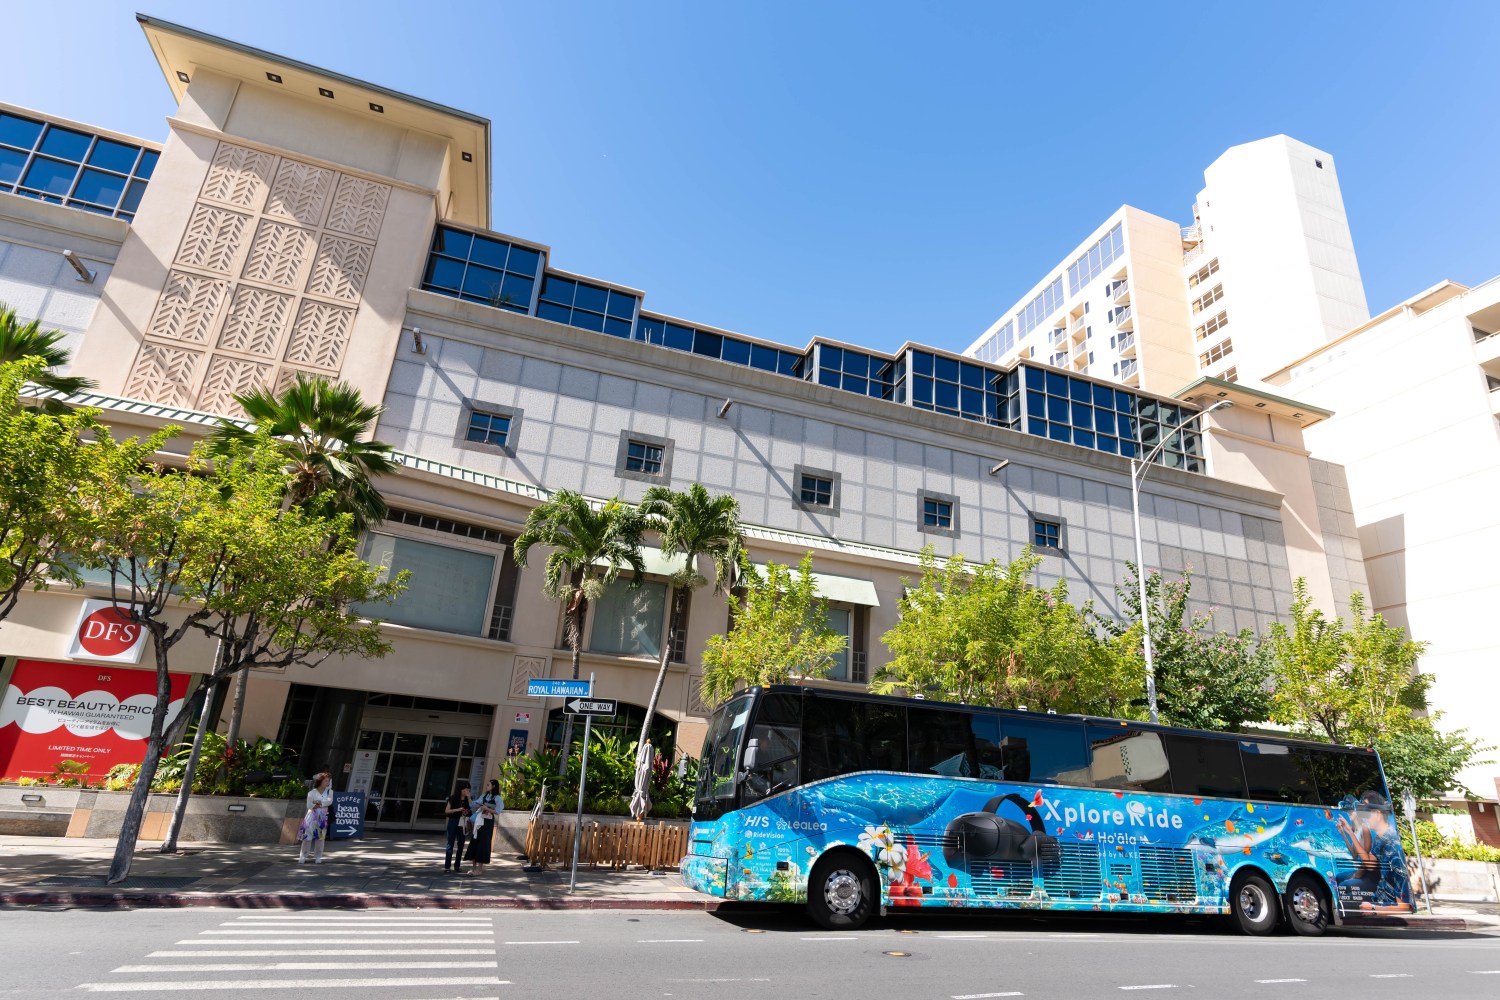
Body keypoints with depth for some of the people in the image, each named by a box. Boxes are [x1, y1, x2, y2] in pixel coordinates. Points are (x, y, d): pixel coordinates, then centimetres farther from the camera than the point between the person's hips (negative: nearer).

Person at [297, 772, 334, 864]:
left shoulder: (329, 792, 5)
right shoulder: (312, 793, -4)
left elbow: (329, 801, -12)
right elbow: (309, 805, -12)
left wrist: (318, 802, -18)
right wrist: (323, 804, -14)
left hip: (323, 817, 2)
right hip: (312, 816, -2)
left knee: (320, 837, 4)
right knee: (307, 836, -6)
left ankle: (318, 857, 14)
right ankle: (303, 857, 5)